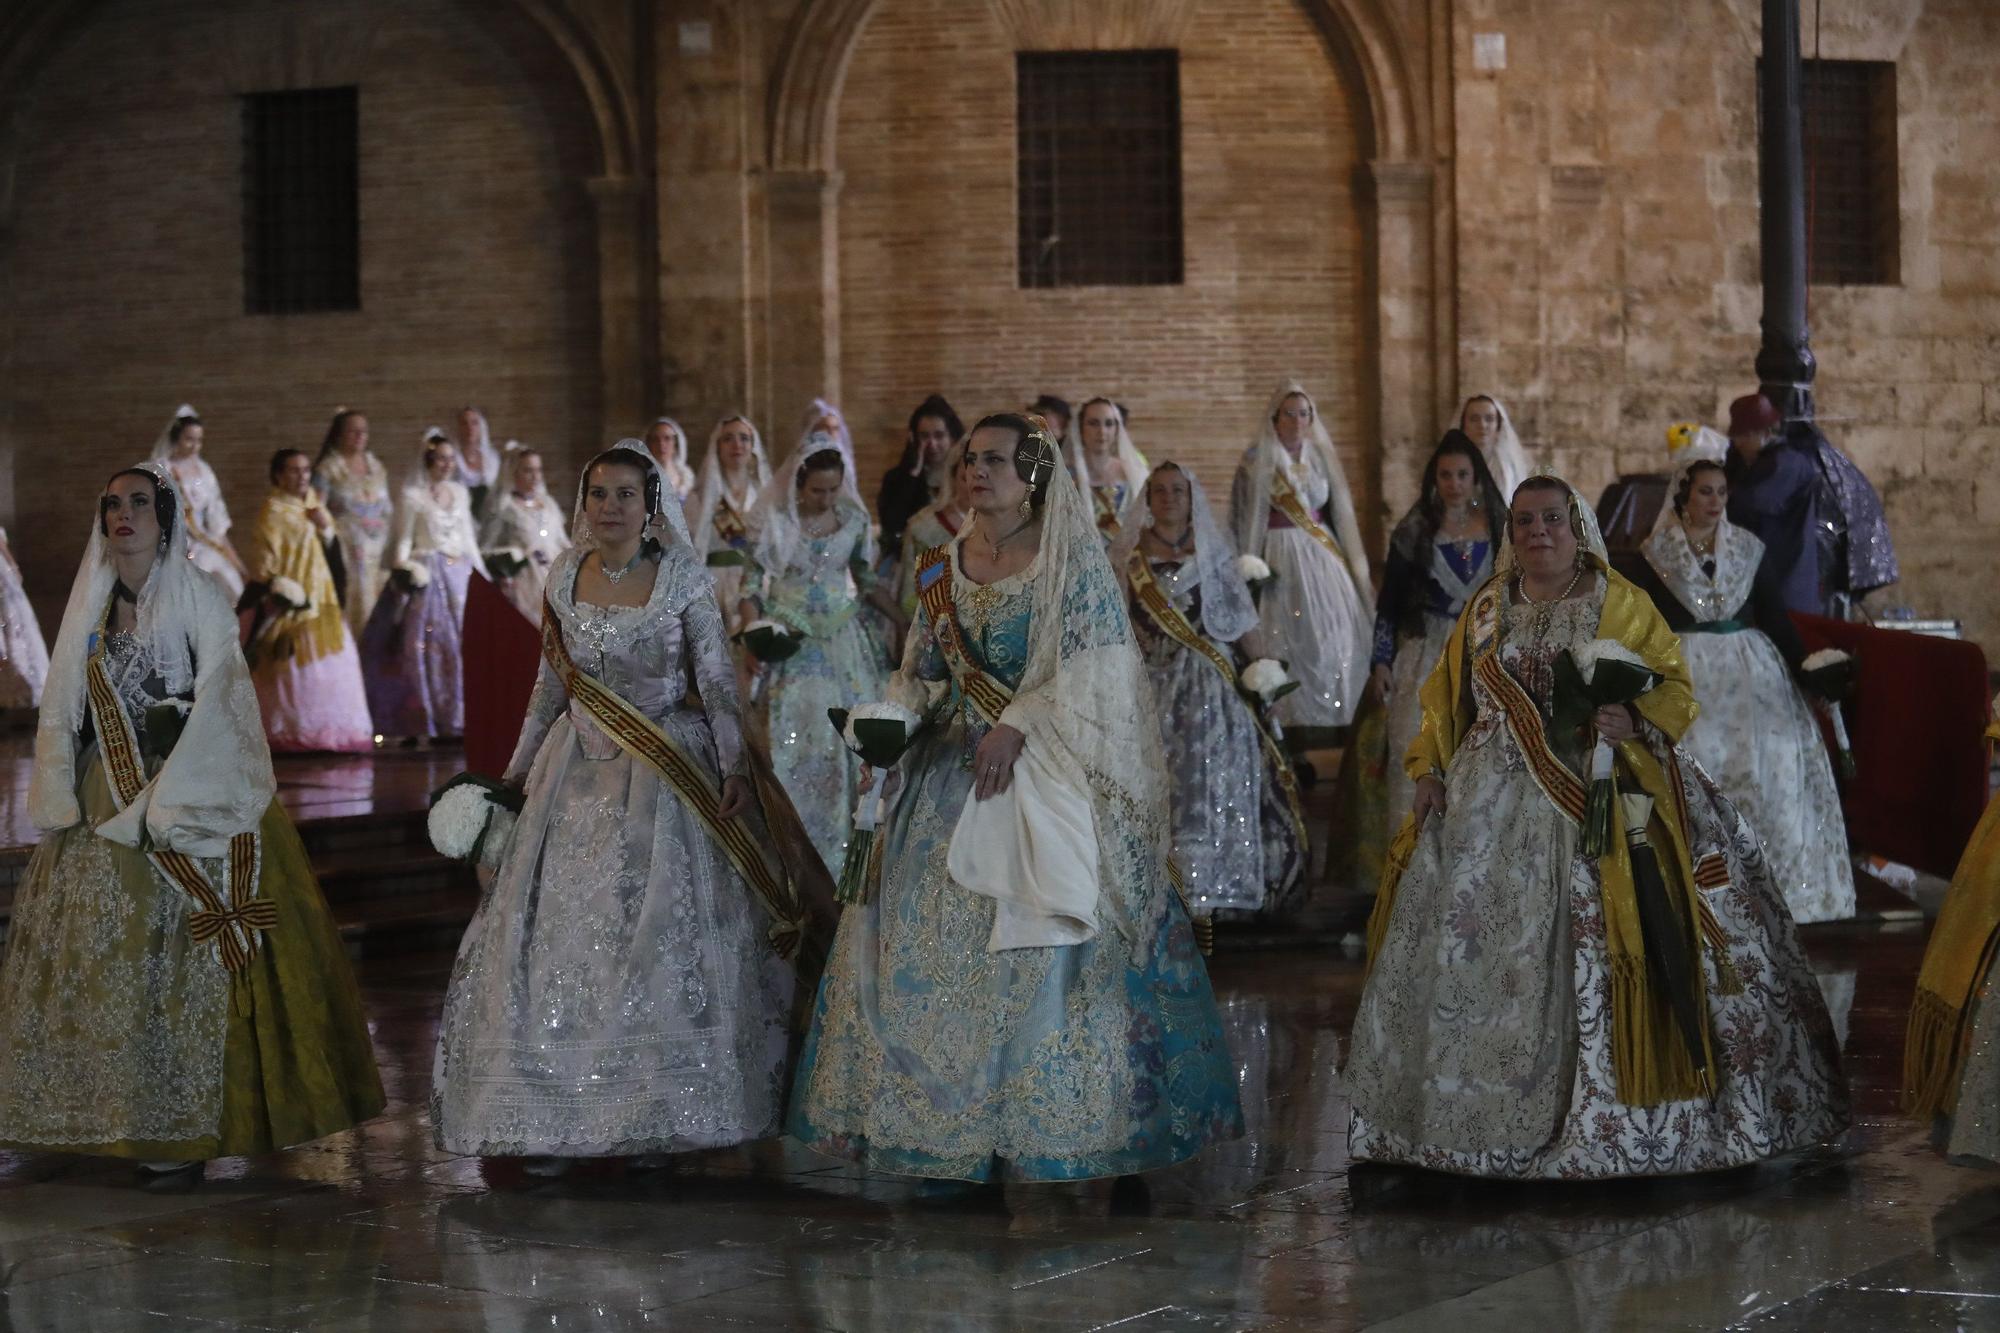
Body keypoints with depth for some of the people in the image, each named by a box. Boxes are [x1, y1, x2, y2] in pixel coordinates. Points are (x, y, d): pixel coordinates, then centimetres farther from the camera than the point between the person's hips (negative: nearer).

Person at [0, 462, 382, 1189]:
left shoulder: (199, 597, -4)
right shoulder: (91, 605, 12)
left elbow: (216, 707, -10)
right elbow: (63, 710, 12)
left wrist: (161, 803, -16)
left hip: (187, 807, -5)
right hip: (102, 811, 5)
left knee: (187, 962, -6)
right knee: (96, 960, 4)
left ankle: (185, 1135, -3)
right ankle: (115, 1123, 12)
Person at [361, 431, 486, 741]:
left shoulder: (460, 493, 13)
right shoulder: (411, 496, -1)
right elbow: (403, 542, -1)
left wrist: (482, 575, 17)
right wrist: (401, 572, -13)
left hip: (460, 575, 5)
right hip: (425, 577, -5)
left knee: (461, 645, -1)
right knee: (424, 647, -10)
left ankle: (457, 718, 5)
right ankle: (423, 723, -7)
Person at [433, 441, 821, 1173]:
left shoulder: (683, 579, -6)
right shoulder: (564, 575, 5)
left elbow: (718, 682, -7)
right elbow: (551, 681, 14)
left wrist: (734, 767, -18)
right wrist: (518, 768, 14)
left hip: (667, 776, -4)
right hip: (581, 774, 4)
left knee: (665, 941, -5)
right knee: (561, 936, 0)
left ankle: (664, 1114, 4)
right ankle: (556, 1120, 5)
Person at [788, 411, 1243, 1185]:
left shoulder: (1072, 559, -3)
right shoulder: (944, 568, 12)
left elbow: (1092, 670, -10)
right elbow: (924, 675, 16)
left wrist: (1017, 724, -17)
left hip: (1044, 772, -5)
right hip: (955, 770, 5)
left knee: (1044, 941, -8)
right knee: (929, 935, 0)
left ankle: (1054, 1123, -1)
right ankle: (950, 1119, 7)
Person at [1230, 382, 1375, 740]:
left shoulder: (1321, 457, 12)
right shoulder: (1257, 462, 1)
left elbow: (1342, 515, 17)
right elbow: (1242, 520, 0)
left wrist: (1355, 566, 14)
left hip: (1324, 556, 4)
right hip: (1279, 559, -3)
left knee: (1334, 638, -4)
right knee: (1289, 639, -8)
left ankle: (1332, 719, 3)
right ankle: (1294, 721, -5)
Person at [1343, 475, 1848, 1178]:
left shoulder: (1623, 606, 4)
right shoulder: (1487, 609, 14)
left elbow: (1675, 689, 2)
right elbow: (1446, 697, 18)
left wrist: (1633, 719, -18)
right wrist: (1430, 772, 7)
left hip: (1597, 801, -3)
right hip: (1489, 805, 3)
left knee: (1594, 944, -10)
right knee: (1477, 943, -1)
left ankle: (1603, 1114, -4)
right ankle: (1481, 1106, 7)